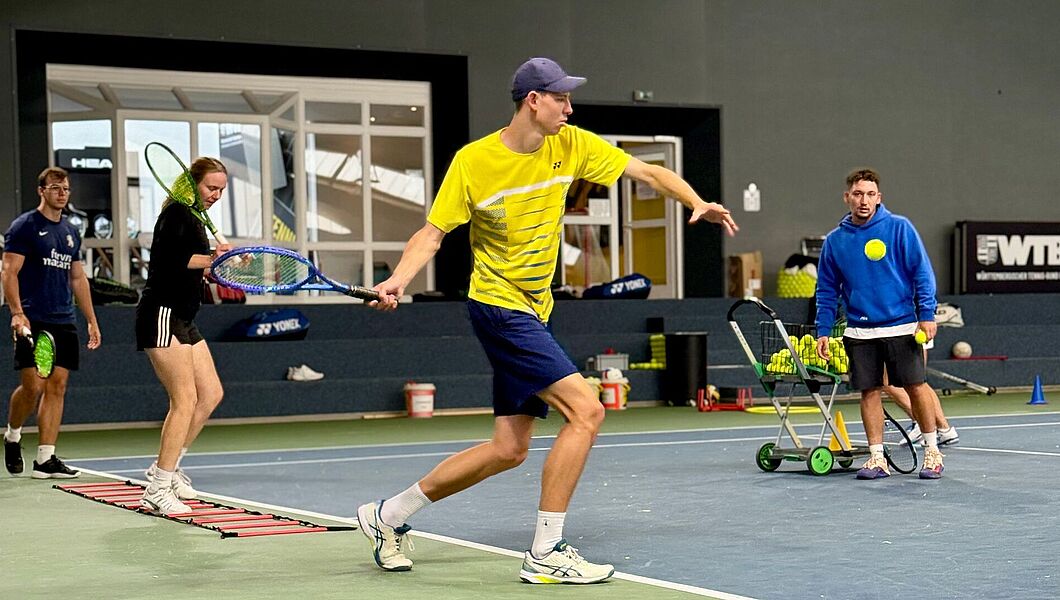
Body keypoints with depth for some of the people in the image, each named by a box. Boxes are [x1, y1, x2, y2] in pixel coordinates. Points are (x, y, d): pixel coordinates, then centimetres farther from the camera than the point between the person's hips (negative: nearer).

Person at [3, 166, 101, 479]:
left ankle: (45, 459, 3)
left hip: (64, 323, 6)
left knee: (57, 387, 1)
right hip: (33, 322, -6)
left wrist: (91, 320, 18)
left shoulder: (71, 233, 17)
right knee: (33, 385, -11)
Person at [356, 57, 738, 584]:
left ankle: (388, 515, 24)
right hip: (497, 305, -7)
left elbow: (648, 172, 3)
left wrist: (697, 204, -13)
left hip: (533, 312, 7)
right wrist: (397, 280, -25)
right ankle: (544, 554, -10)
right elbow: (432, 233, -7)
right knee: (585, 409, -19)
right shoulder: (473, 161, -12)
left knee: (508, 449, 10)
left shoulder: (571, 145, 1)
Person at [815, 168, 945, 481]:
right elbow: (827, 291, 11)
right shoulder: (835, 241, 5)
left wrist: (927, 315, -10)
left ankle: (932, 451, 14)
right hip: (860, 332, 3)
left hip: (901, 326, -2)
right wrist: (823, 332, 6)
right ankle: (876, 458, 10)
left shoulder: (899, 228, -3)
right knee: (869, 392, 3)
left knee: (916, 387, 0)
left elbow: (922, 273, -3)